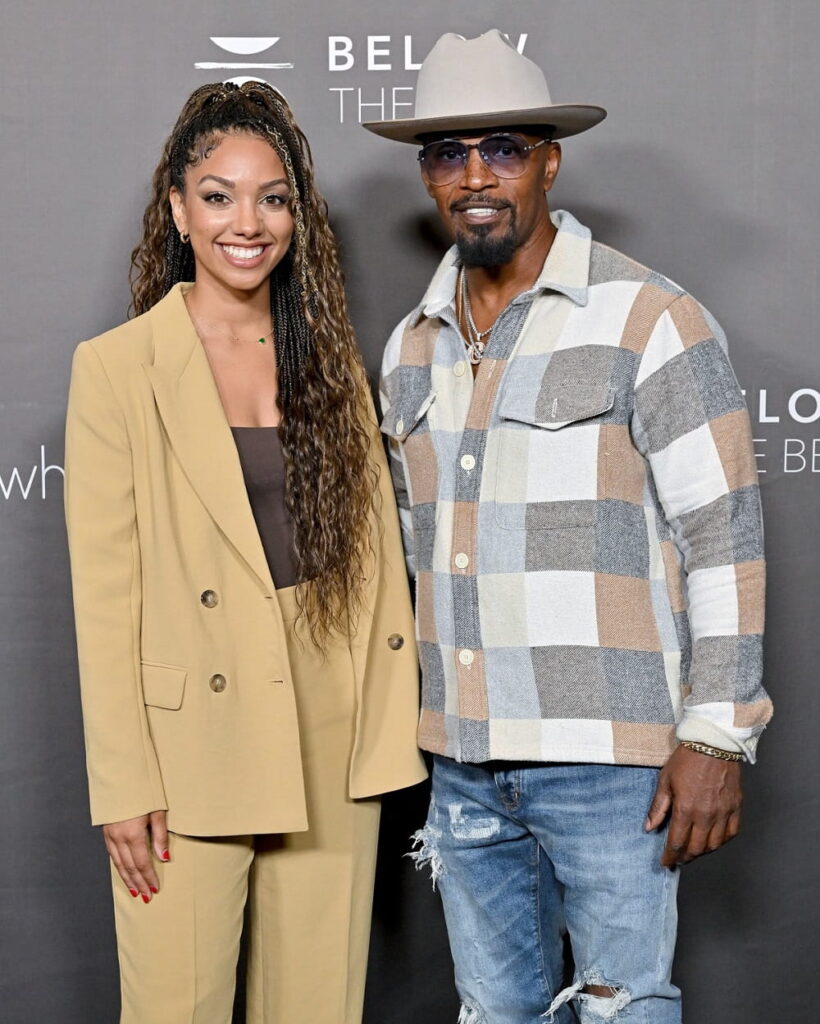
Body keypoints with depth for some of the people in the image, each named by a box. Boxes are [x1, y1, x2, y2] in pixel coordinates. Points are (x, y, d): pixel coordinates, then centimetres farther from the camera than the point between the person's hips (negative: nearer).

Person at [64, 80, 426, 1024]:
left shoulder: (330, 361, 9)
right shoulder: (116, 367, -4)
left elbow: (377, 555, 9)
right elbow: (103, 590, -6)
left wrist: (389, 725, 4)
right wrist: (122, 785, -9)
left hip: (331, 754, 4)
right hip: (189, 753, -3)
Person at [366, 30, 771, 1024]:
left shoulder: (651, 323, -9)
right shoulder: (411, 347, 10)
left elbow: (724, 538, -10)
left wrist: (717, 737, -13)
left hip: (607, 757, -6)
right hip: (464, 759, 6)